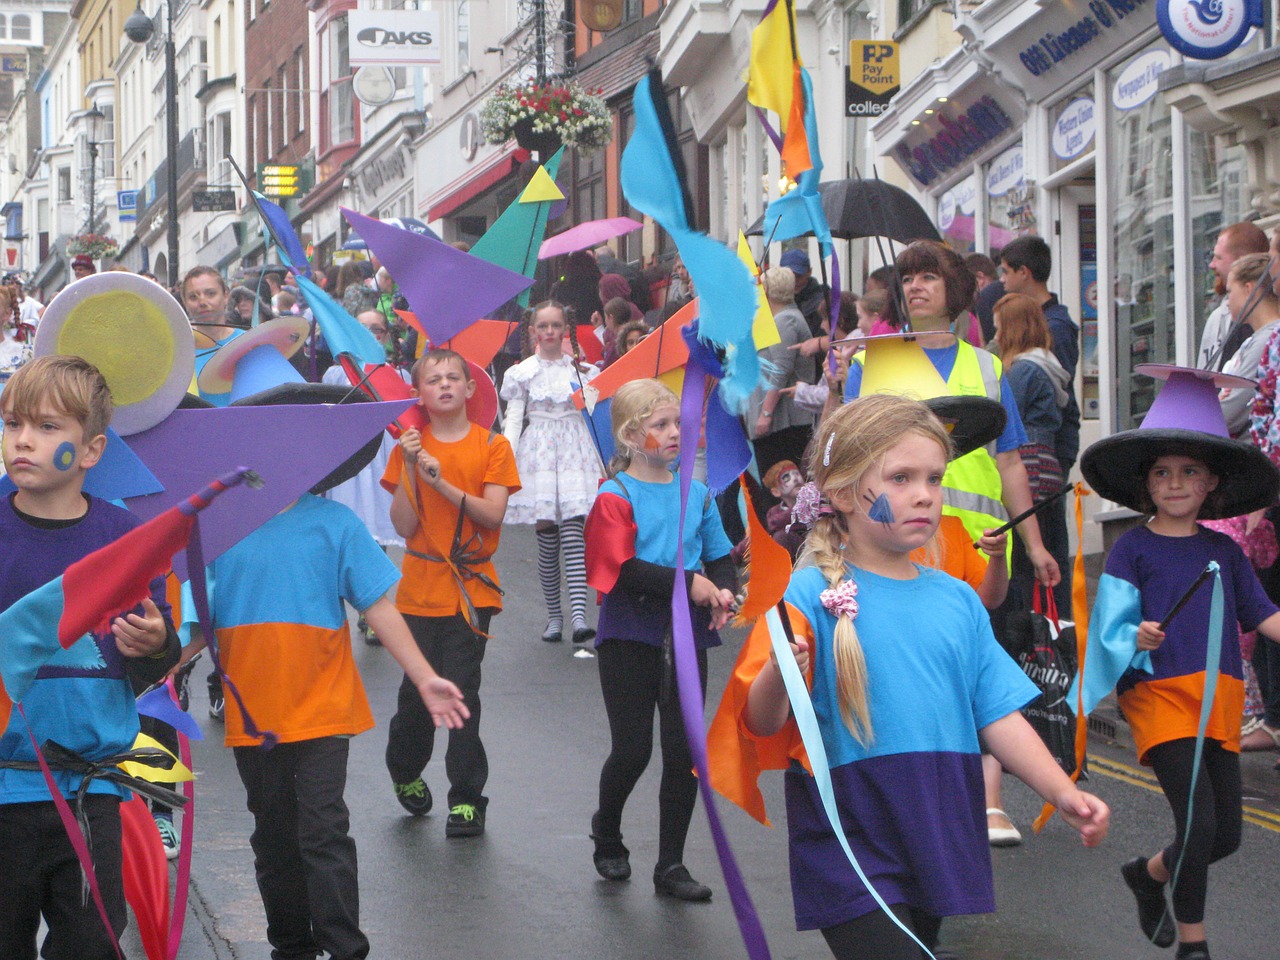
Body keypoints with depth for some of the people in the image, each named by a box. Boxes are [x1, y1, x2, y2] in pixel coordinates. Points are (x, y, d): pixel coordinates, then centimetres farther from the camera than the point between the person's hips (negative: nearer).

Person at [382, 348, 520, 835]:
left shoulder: (491, 446, 1)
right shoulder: (410, 447, 4)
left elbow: (493, 514, -11)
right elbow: (404, 526, -4)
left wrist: (442, 481, -19)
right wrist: (410, 470, -14)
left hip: (471, 586, -1)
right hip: (421, 586, 1)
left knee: (462, 690, -6)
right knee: (417, 689, 2)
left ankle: (467, 798, 3)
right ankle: (405, 771, 30)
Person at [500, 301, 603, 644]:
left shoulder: (582, 370, 8)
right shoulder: (523, 373, 5)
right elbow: (512, 420, 3)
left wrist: (603, 465, 9)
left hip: (575, 452, 0)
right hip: (538, 451, 0)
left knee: (572, 530, -13)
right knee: (547, 536, -1)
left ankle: (579, 616, -23)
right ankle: (554, 616, 11)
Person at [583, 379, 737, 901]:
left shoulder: (697, 494, 8)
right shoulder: (615, 497, -8)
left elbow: (720, 557, 11)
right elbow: (624, 569, -18)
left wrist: (724, 591, -11)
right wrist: (688, 583, -21)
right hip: (629, 640, -4)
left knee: (683, 752, 3)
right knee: (632, 750, -1)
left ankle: (671, 865, 13)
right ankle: (607, 834, 28)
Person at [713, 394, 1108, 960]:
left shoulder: (957, 600, 8)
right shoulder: (812, 596, -10)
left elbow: (998, 715, 9)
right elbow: (761, 723, -16)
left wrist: (1062, 792, -3)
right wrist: (779, 676, -38)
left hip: (938, 840, 6)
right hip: (849, 846, -6)